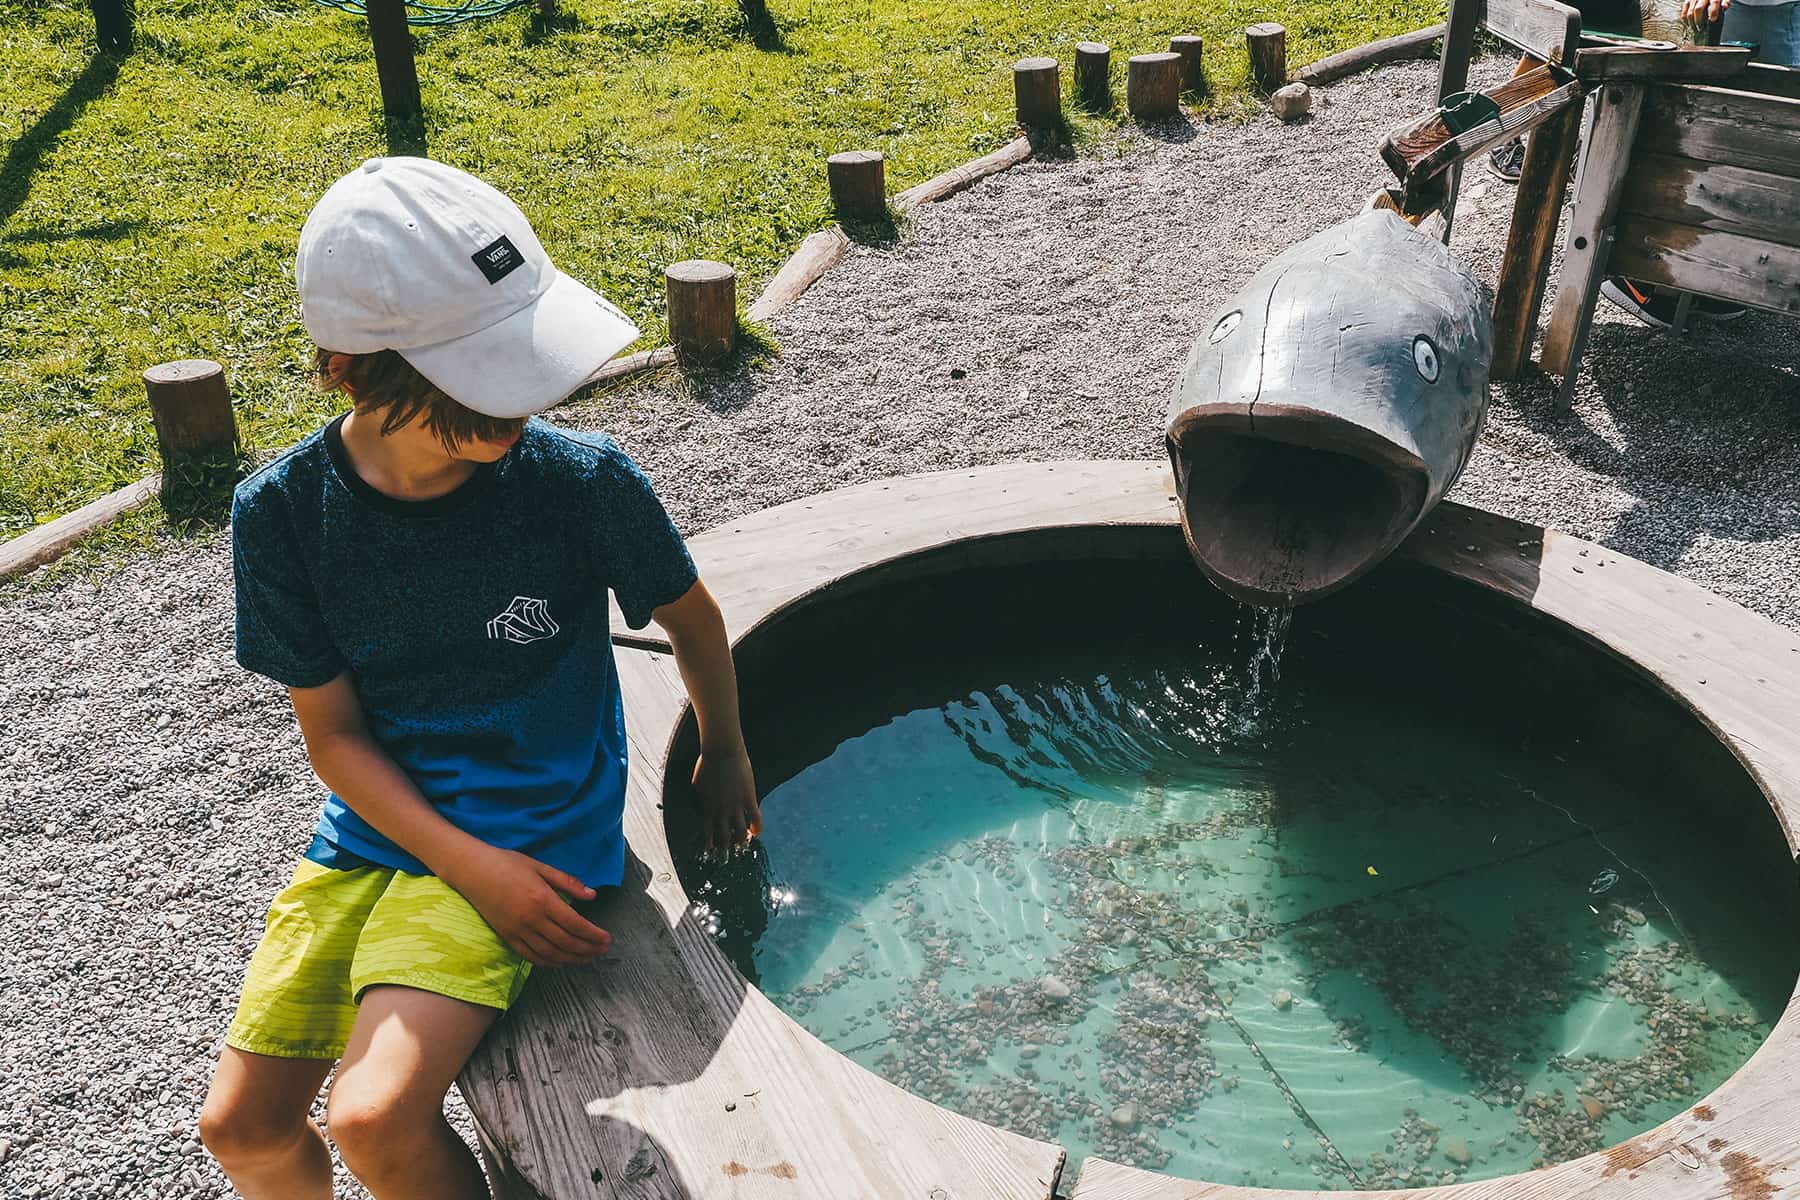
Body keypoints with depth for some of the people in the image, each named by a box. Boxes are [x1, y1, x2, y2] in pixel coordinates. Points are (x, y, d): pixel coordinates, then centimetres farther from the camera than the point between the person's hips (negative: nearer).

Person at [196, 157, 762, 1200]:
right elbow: (333, 734, -5)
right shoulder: (284, 512, -12)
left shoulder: (583, 480, -18)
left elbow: (691, 616, 1)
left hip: (540, 825, -3)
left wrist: (726, 755, 15)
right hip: (376, 828, 4)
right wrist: (473, 868, -16)